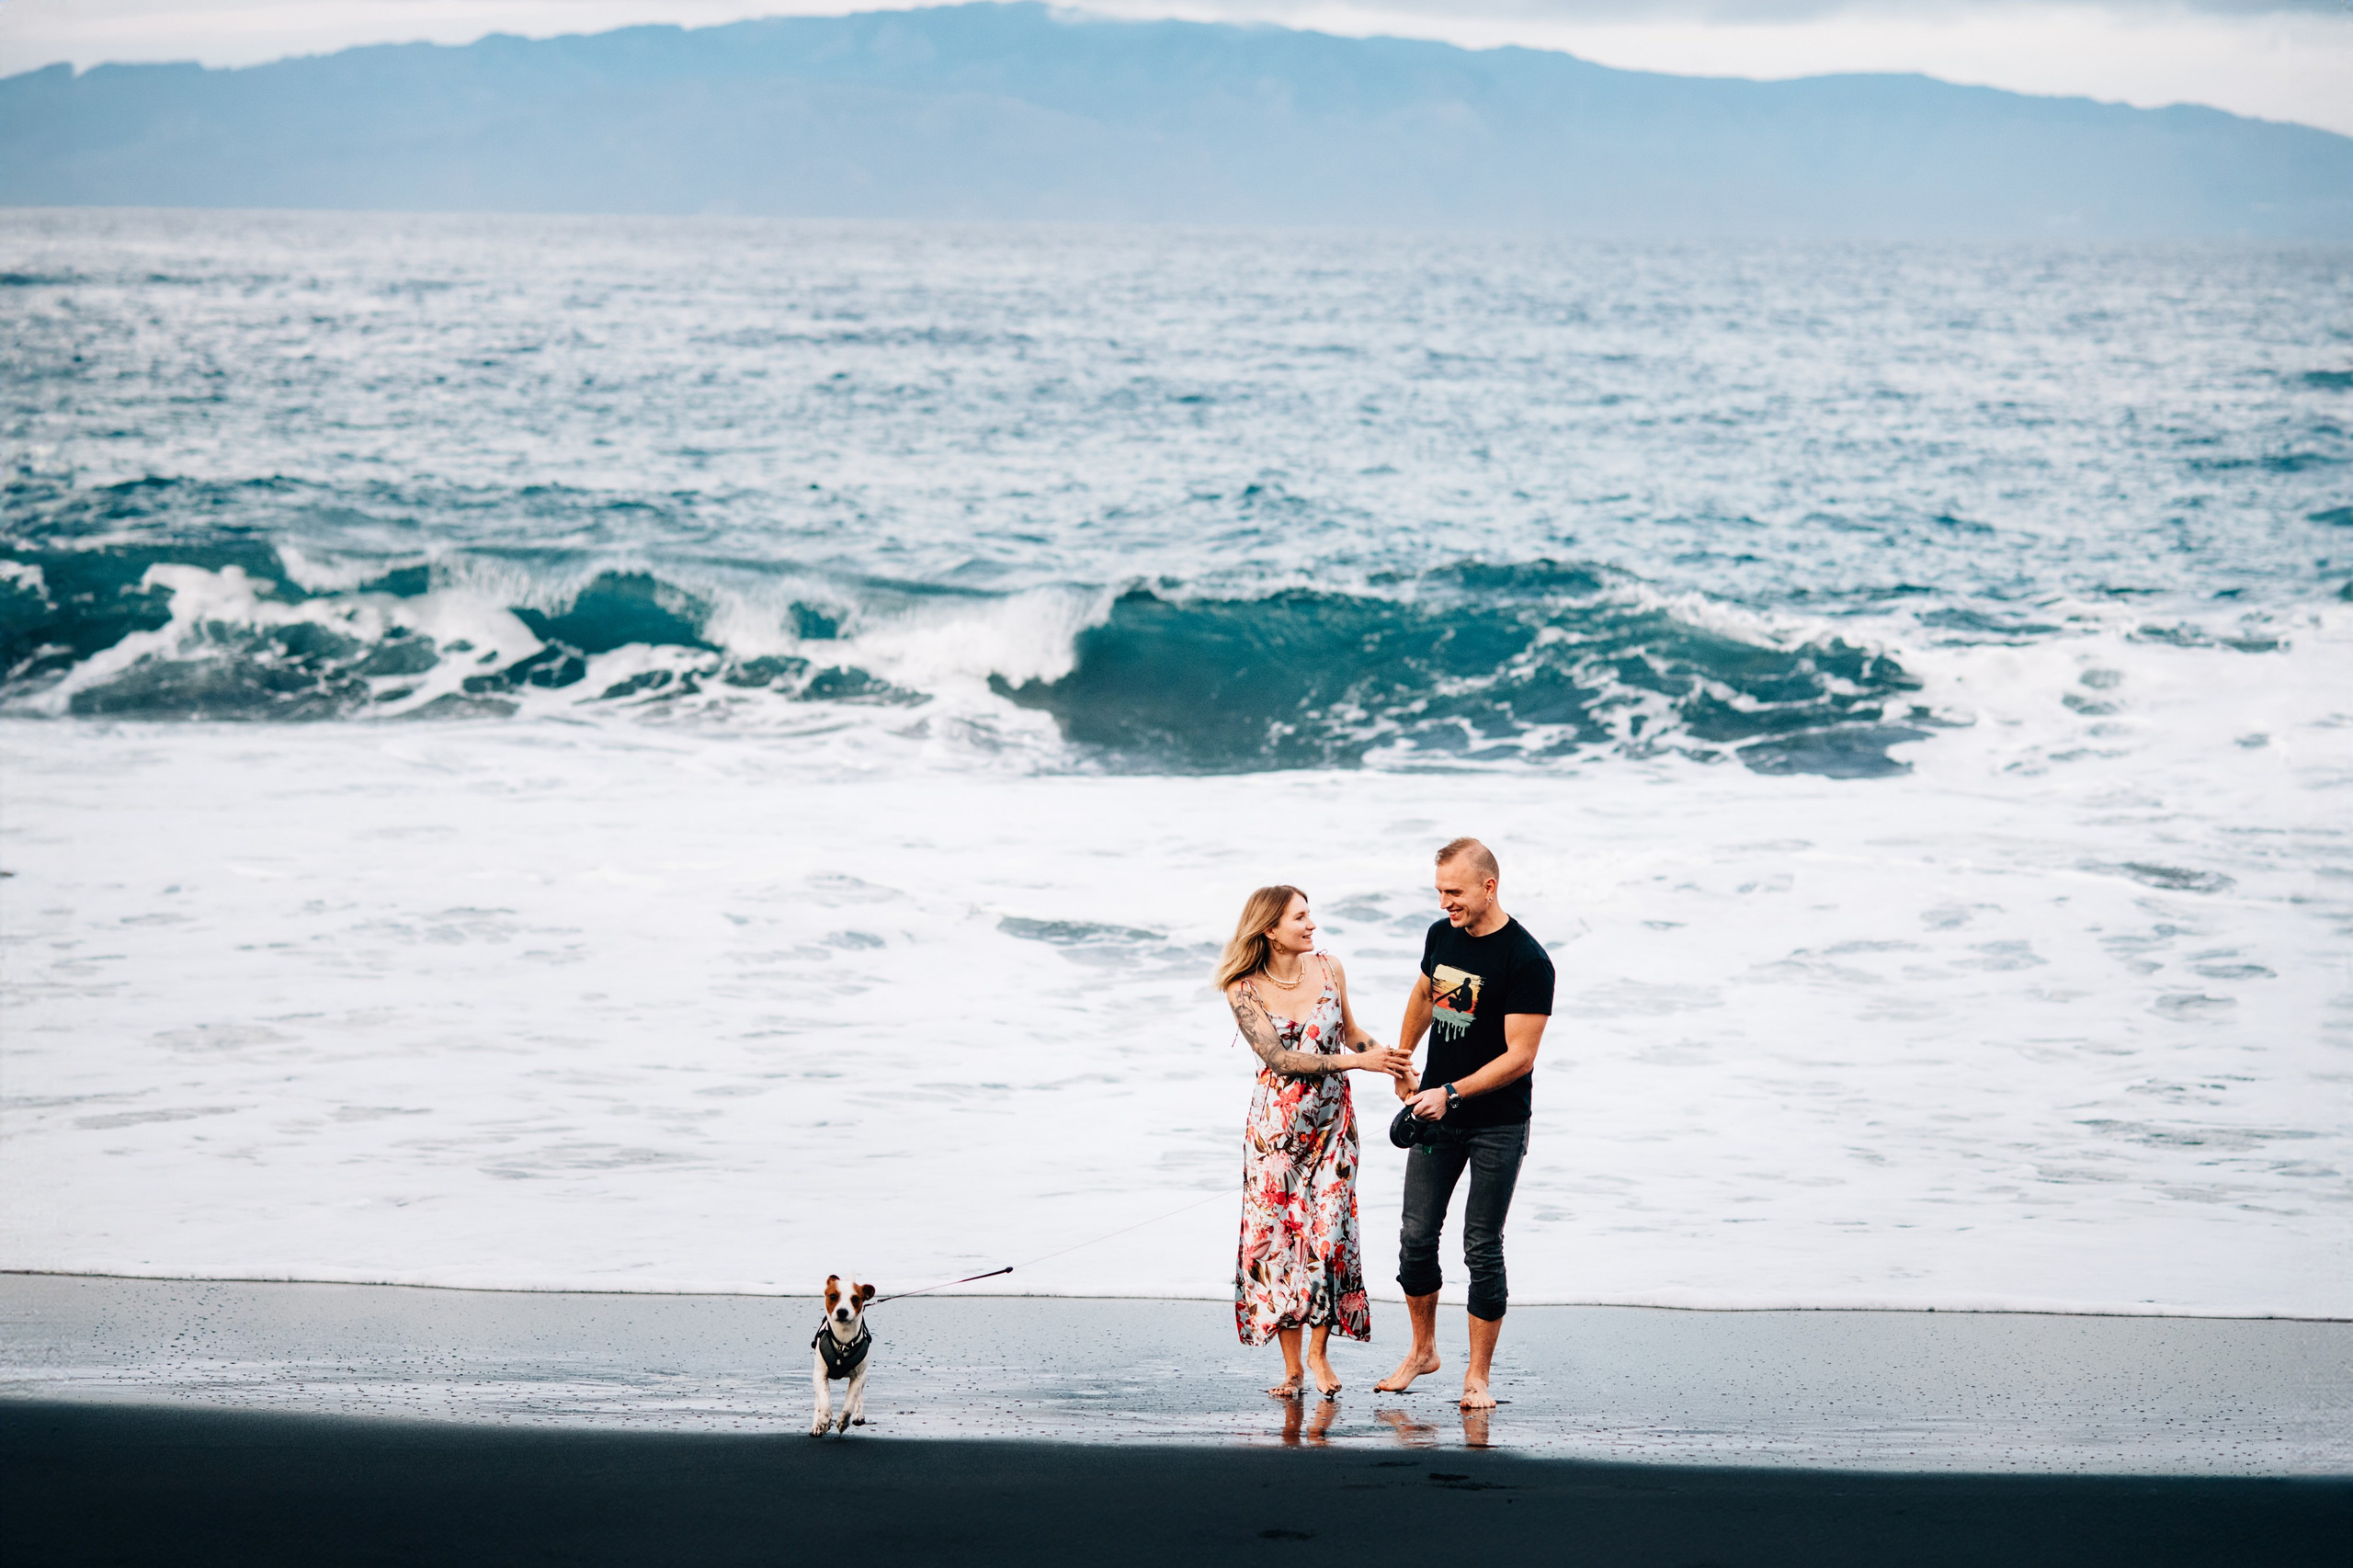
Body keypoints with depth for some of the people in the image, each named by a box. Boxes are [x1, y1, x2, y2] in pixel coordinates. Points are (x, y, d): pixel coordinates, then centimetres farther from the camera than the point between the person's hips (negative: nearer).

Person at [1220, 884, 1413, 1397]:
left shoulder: (1329, 969, 2)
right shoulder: (1244, 989, -9)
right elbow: (1278, 1058, -17)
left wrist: (1389, 1057, -4)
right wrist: (1359, 1061, -22)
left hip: (1333, 1119, 2)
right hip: (1276, 1123, -2)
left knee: (1331, 1233, -7)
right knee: (1280, 1238, -2)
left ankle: (1318, 1351, 7)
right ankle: (1291, 1367, 6)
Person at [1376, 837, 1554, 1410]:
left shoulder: (1527, 962, -18)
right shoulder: (1442, 935, 3)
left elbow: (1520, 1055, -20)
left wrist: (1451, 1093, -24)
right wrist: (1401, 1062, 26)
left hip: (1497, 1125, -6)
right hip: (1436, 1112, 6)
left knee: (1482, 1249, -3)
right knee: (1416, 1237, 6)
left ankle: (1478, 1375, 6)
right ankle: (1422, 1351, 24)